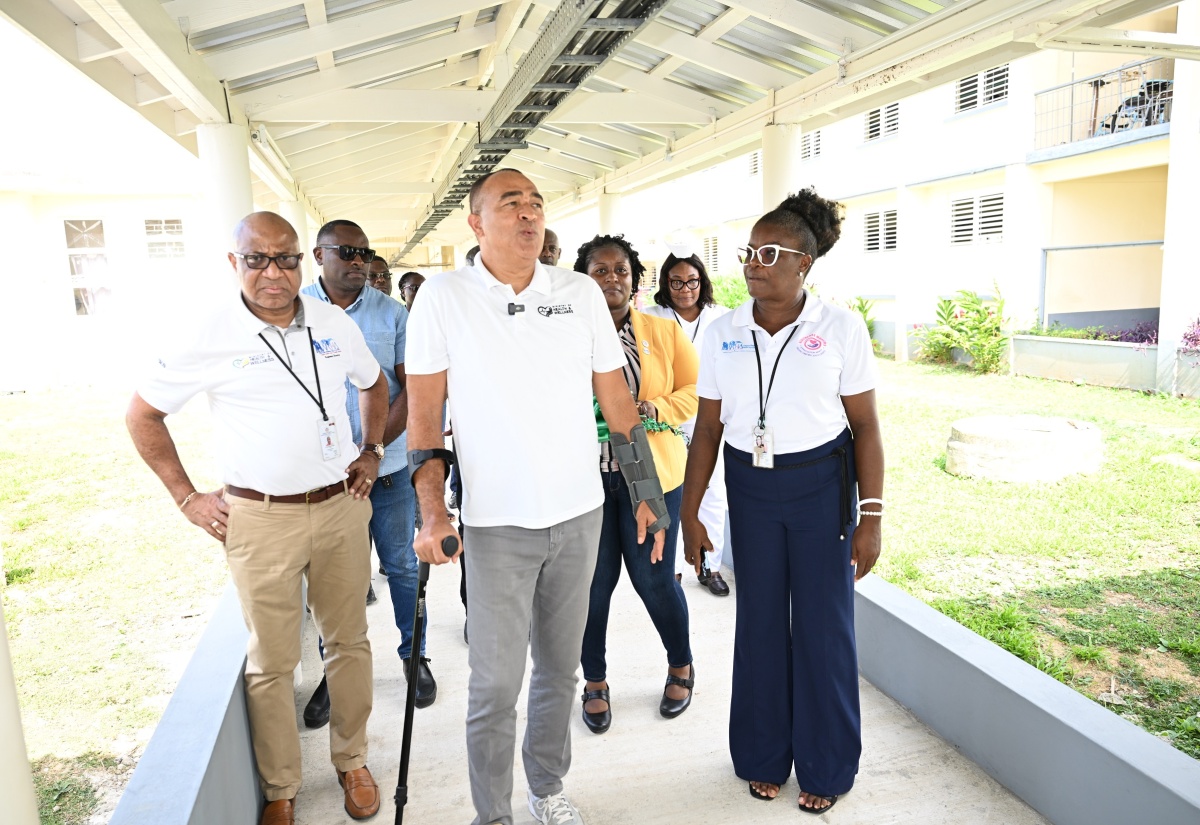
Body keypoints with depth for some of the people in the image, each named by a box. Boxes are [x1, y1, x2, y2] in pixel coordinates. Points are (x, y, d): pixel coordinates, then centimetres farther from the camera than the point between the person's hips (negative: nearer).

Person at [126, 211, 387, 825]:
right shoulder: (209, 338, -7)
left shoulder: (335, 325, 2)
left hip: (342, 506, 3)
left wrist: (370, 453, 12)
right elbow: (142, 415, 3)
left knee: (349, 641, 14)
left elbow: (374, 384, 20)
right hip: (261, 519, -3)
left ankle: (351, 761, 34)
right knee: (271, 662, 7)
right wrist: (186, 498, 0)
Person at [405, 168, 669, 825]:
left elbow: (615, 398, 7)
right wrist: (431, 511, -12)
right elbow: (424, 409, -3)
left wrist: (647, 493, 8)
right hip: (497, 523, -2)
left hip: (579, 515, 3)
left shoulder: (581, 293, 2)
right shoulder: (444, 297, -4)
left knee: (560, 667, 17)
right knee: (495, 680, 4)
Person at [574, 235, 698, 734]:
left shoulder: (665, 332, 5)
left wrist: (655, 409, -11)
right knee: (594, 581, 5)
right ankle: (594, 683, 28)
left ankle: (681, 666, 34)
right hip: (585, 474, 0)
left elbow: (696, 389, 6)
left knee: (653, 578, 6)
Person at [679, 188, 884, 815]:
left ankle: (826, 766, 28)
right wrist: (690, 514, 1)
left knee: (823, 625, 6)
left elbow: (865, 426, -5)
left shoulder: (841, 328, -8)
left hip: (822, 484, -2)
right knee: (759, 621, 11)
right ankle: (764, 755, 31)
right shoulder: (723, 333, -1)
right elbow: (707, 429, 2)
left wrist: (870, 518, -8)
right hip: (750, 487, 2)